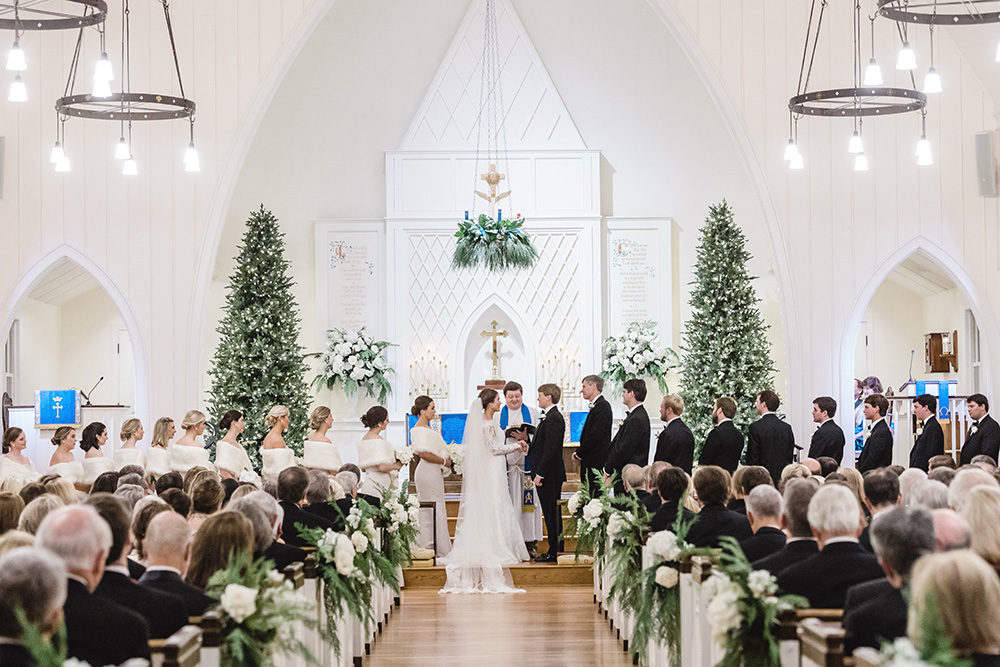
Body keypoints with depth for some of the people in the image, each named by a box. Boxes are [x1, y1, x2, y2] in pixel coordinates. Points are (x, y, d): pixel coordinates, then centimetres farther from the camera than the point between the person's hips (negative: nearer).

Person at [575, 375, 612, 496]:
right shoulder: (595, 406, 17)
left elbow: (595, 435, -21)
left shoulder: (603, 406, -13)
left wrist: (579, 453, -13)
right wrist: (579, 452, 8)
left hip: (596, 463, -10)